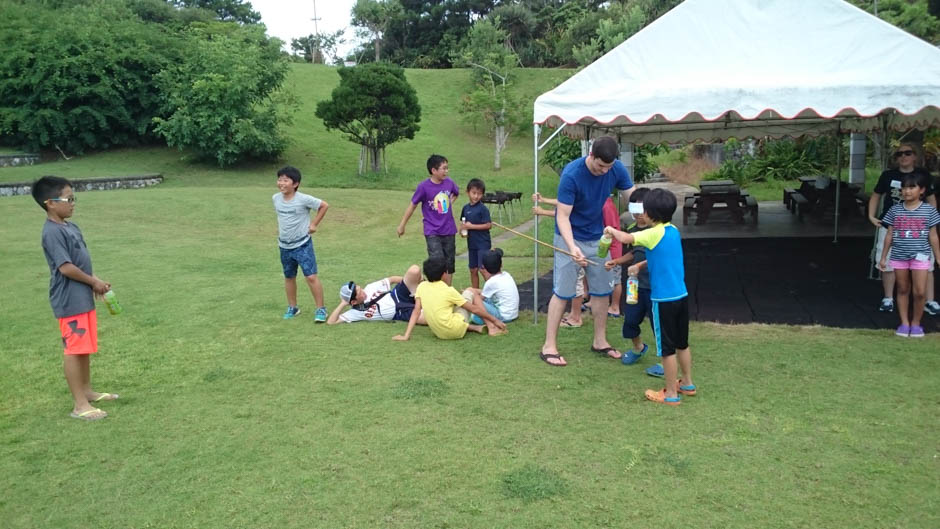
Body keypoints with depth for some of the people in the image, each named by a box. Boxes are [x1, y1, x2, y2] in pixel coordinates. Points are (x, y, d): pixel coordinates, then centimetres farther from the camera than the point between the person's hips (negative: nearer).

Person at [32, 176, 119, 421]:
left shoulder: (70, 227, 12)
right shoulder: (53, 232, -18)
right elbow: (66, 267, -22)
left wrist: (96, 281, 7)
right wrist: (94, 282, -10)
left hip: (83, 298, 10)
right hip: (69, 301, -10)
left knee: (85, 348, 18)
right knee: (74, 350, -5)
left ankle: (87, 391, 32)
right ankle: (79, 405, 1)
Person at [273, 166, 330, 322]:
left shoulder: (303, 199, -18)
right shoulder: (275, 198, -2)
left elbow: (324, 205, -8)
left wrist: (314, 224, -8)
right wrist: (281, 228, 9)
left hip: (303, 245, -5)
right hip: (284, 246, 6)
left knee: (311, 276, -10)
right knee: (289, 277, 17)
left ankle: (321, 309, 1)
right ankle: (292, 307, 33)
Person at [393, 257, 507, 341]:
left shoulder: (422, 286, 1)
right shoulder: (449, 291, -11)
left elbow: (416, 311, -3)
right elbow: (474, 309, -5)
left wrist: (406, 336, -1)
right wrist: (495, 320, 5)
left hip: (438, 333, 5)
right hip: (456, 331, -5)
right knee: (471, 293, 10)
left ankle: (478, 328, 17)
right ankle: (492, 327, 8)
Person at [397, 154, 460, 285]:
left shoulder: (449, 183, -3)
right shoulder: (423, 187, -15)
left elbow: (456, 193, 22)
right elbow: (412, 205, -5)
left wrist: (450, 203, 7)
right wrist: (402, 225, 1)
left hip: (448, 230, 4)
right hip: (432, 232, -4)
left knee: (449, 264, 11)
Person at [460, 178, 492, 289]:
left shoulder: (483, 209, -11)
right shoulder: (466, 208, 7)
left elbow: (488, 225, -15)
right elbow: (462, 222, 19)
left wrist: (471, 226, -17)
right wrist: (462, 228, -3)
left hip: (483, 244, -6)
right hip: (471, 243, 7)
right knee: (473, 270, 14)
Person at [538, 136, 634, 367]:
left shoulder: (617, 170, -11)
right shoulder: (572, 174, -26)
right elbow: (563, 217, -25)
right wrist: (572, 247, -40)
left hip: (597, 237, 5)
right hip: (570, 238, -5)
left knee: (602, 290, 10)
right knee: (562, 292, -4)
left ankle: (600, 341, 24)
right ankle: (549, 346, 3)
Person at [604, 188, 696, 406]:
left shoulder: (655, 233, -17)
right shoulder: (674, 231, 8)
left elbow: (625, 238, -22)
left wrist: (611, 230, -4)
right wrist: (640, 265, 15)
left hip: (664, 300, -8)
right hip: (681, 296, 8)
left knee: (667, 348, 3)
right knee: (682, 343, 21)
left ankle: (671, 394, 12)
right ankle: (687, 384, 35)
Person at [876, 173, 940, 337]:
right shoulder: (895, 210, 3)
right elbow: (889, 235, 7)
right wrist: (883, 257, 8)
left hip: (920, 256, -2)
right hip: (899, 256, 2)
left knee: (920, 292, -6)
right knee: (903, 290, 10)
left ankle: (916, 322, 13)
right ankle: (904, 323, 19)